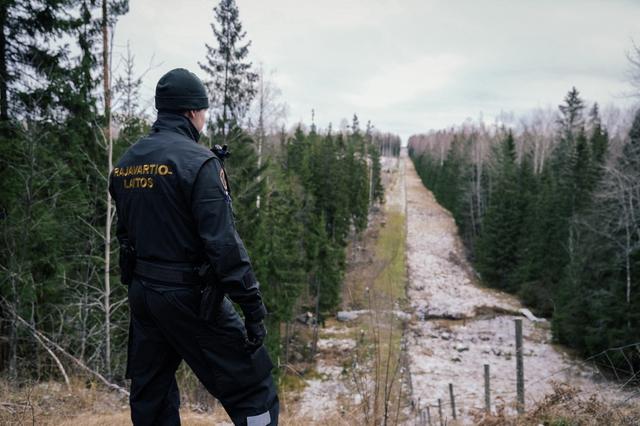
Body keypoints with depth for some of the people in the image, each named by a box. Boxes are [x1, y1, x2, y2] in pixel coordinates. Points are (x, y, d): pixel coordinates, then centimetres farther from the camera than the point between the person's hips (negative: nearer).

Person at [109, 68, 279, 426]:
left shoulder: (125, 163, 8)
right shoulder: (198, 161, -16)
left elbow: (125, 234, 15)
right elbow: (223, 242, -20)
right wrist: (253, 307, -17)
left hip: (141, 293, 8)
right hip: (190, 298, -8)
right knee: (254, 390, 3)